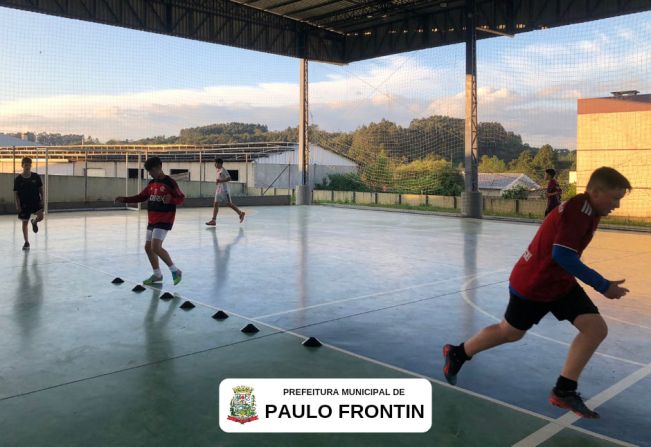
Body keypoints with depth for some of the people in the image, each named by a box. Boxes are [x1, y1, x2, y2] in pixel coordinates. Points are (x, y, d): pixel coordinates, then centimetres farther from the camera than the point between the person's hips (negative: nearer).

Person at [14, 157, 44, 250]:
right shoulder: (18, 179, -5)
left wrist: (42, 199, -3)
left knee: (40, 216, -21)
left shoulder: (36, 176, -2)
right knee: (25, 222, 4)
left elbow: (40, 189, 5)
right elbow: (16, 193, -2)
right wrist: (18, 205, -8)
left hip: (35, 201, 1)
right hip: (24, 203, 0)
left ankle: (34, 222, 18)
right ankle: (26, 242, 14)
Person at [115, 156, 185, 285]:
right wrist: (124, 199, 9)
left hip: (164, 220, -8)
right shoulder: (152, 183, 11)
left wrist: (171, 200, -31)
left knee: (156, 247, -18)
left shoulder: (170, 182, -11)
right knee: (148, 247, 10)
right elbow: (141, 197, 19)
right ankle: (157, 274, 25)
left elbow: (181, 198, -11)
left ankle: (175, 271, -3)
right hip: (152, 220, 8)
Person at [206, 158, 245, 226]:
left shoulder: (223, 170, -12)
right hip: (219, 190, 9)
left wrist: (220, 181, -26)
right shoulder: (218, 171, 14)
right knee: (216, 204, -1)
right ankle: (213, 220, -4)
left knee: (229, 204, -1)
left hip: (224, 190, -9)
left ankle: (241, 213, 16)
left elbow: (229, 178, -21)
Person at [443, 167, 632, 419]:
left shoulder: (586, 209, 1)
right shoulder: (577, 210, -27)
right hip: (532, 284, -8)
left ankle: (564, 390, 4)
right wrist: (602, 286, -27)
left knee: (596, 328, -4)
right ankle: (457, 354, 33)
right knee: (511, 332, 10)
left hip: (561, 283, 8)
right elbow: (563, 256, -34)